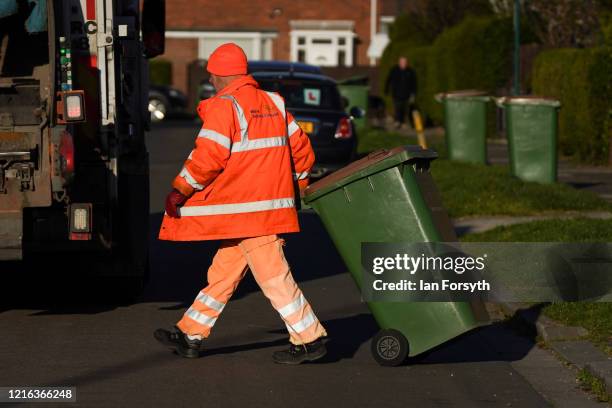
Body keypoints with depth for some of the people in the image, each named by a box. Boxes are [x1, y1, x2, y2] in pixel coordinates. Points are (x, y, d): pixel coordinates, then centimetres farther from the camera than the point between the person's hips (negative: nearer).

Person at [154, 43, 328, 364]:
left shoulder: (224, 106, -11)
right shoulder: (273, 103, 14)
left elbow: (209, 157, -18)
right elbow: (301, 148, 17)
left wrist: (179, 191, -9)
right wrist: (296, 186, 29)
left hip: (246, 210, -9)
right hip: (272, 203, 9)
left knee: (274, 277, -4)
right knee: (223, 272, 12)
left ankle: (309, 340, -2)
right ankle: (191, 337, 18)